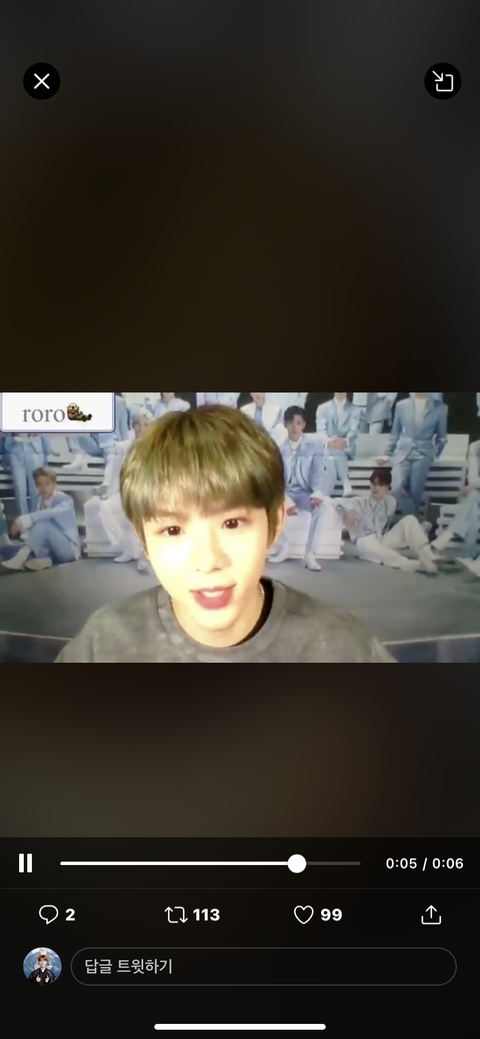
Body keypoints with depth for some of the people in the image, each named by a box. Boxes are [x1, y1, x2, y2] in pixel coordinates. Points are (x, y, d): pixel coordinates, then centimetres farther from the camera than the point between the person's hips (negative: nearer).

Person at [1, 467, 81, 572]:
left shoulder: (65, 500, -13)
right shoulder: (41, 502, 7)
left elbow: (53, 513, -35)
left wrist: (26, 519, -45)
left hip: (69, 549, -6)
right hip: (54, 549, 6)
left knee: (43, 522, -30)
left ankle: (22, 558, -27)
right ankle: (43, 559, -13)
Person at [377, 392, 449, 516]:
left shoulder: (440, 408, 2)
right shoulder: (402, 405, 6)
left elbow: (442, 436, 12)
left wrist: (435, 454, 6)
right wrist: (387, 454, 11)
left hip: (423, 454, -1)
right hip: (403, 452, 1)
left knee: (415, 491, -8)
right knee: (397, 489, -16)